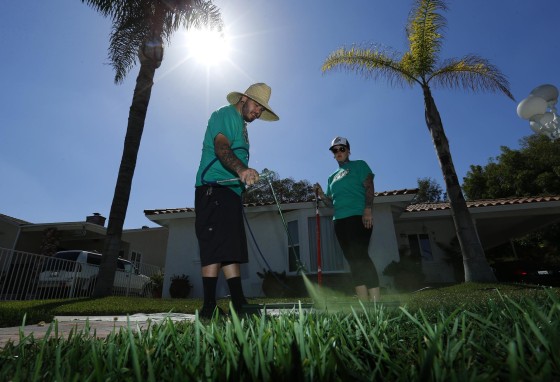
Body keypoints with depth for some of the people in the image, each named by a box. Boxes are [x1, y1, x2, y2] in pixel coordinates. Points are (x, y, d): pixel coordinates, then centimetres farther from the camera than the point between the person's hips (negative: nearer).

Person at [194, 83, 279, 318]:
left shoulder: (241, 126, 29)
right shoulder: (226, 114, 0)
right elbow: (221, 147, -19)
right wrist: (241, 170, -37)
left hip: (230, 192, 10)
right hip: (215, 189, -10)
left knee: (232, 252, 5)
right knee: (215, 250, -15)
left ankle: (240, 308, 8)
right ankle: (208, 311, -10)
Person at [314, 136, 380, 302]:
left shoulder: (359, 165, 8)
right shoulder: (332, 177, 23)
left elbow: (369, 187, -5)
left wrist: (368, 209, -20)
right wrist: (321, 195, 2)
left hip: (359, 216, -6)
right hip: (340, 220, 6)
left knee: (360, 256, -16)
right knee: (353, 260, 2)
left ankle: (376, 302, -12)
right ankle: (364, 304, 6)